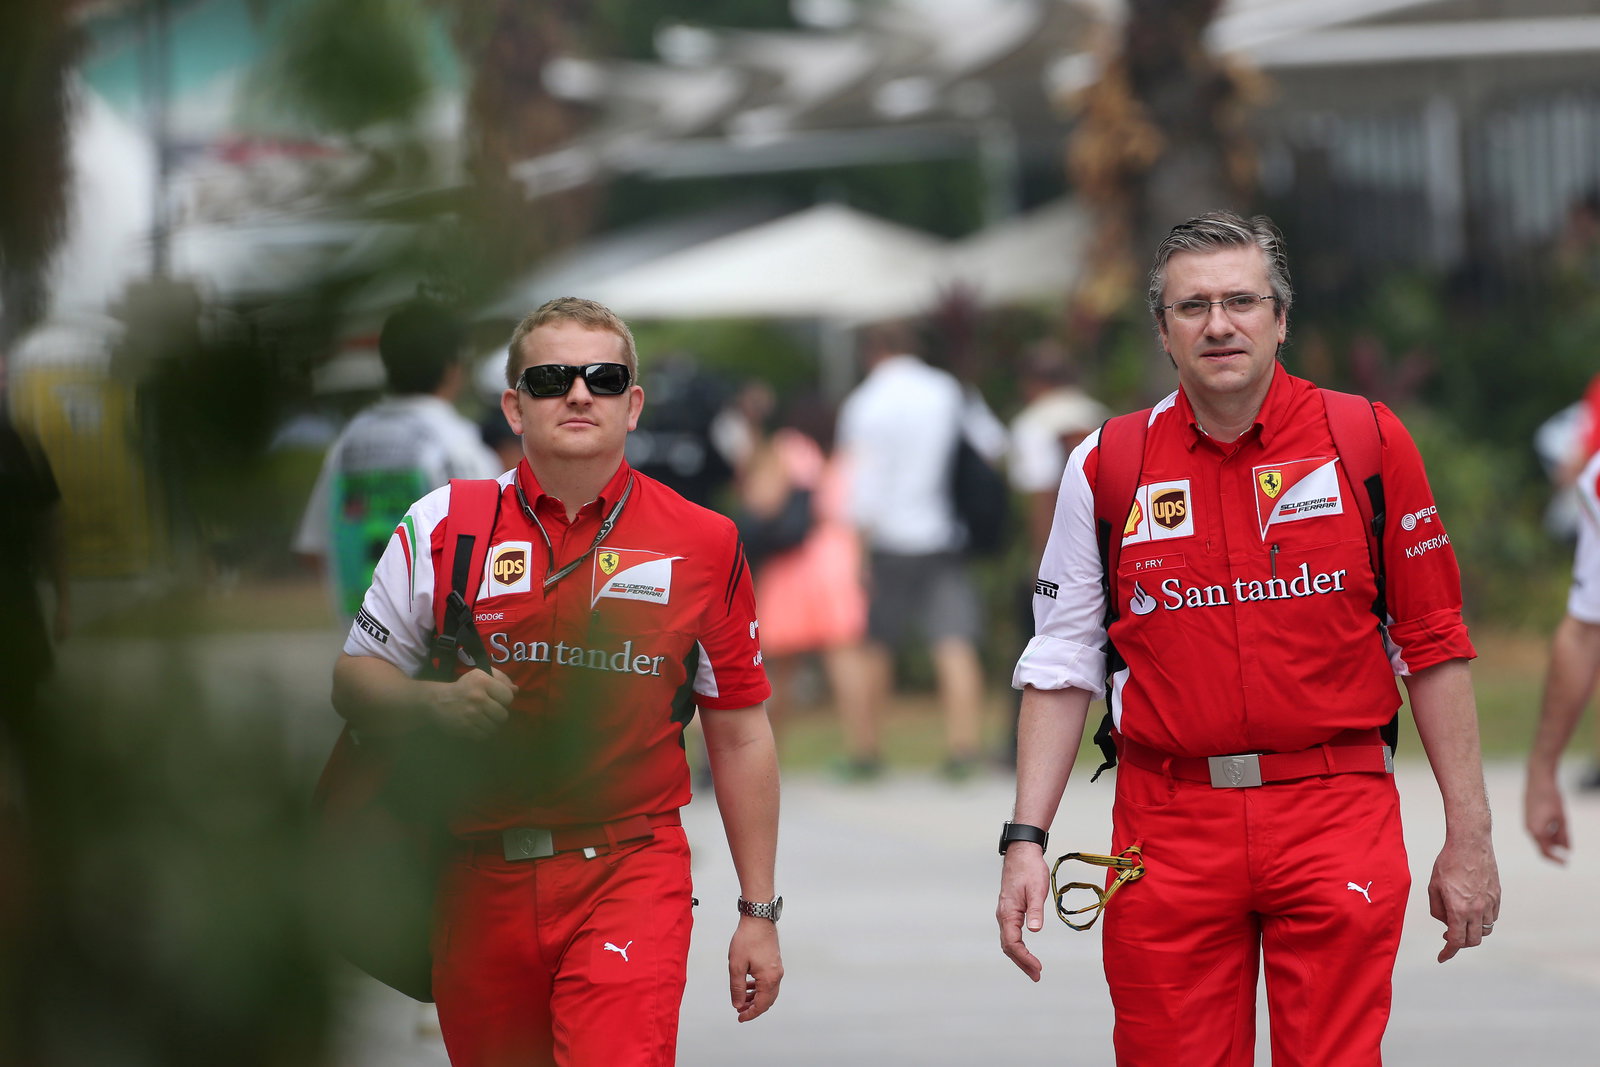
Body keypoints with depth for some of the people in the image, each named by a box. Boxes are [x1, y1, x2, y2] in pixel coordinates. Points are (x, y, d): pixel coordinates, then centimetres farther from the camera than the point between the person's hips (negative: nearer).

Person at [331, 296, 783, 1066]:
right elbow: (353, 683, 10)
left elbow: (739, 737, 10)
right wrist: (439, 703, -12)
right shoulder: (441, 526, 6)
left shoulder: (703, 544, 5)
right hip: (482, 880, 2)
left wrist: (759, 914, 9)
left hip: (631, 876, -2)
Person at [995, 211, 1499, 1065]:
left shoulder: (1369, 442, 1)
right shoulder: (1107, 469, 5)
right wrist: (1026, 840, 0)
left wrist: (1468, 834, 1)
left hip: (1335, 814, -1)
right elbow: (1062, 667, 9)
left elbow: (1433, 646, 4)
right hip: (1167, 829, 1)